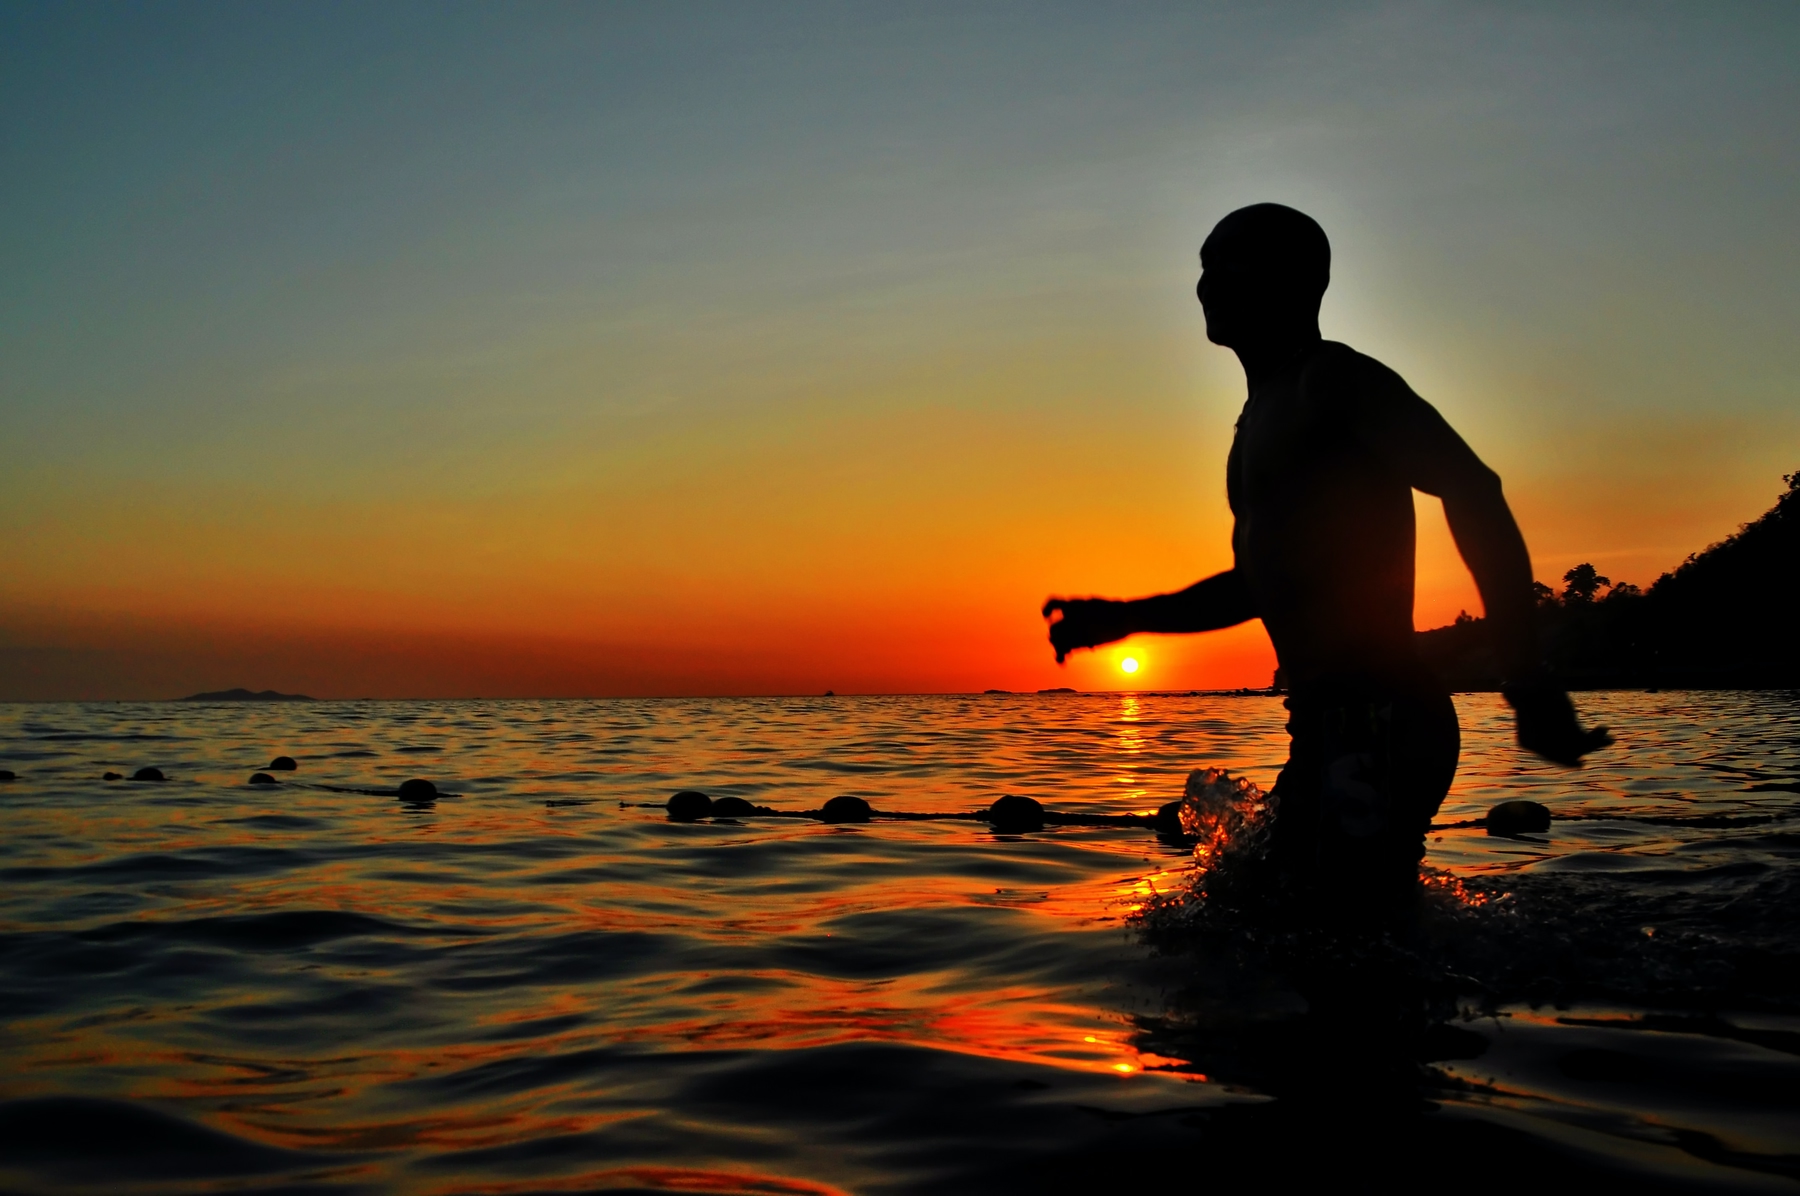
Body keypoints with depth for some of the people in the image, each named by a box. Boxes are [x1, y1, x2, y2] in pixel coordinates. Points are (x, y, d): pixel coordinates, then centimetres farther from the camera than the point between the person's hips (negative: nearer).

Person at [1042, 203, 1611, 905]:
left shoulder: (1329, 378, -6)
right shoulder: (1263, 417, 24)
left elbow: (1471, 491, -19)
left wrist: (1527, 682, -24)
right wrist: (1124, 619, 24)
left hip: (1373, 725, -10)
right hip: (1330, 727, 10)